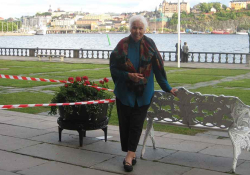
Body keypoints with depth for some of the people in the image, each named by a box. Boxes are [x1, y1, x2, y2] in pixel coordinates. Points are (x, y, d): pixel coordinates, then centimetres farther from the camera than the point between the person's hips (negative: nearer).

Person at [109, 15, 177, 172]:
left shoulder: (149, 45, -3)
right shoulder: (122, 45, -4)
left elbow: (158, 68, 0)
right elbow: (113, 68, -3)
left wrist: (168, 88, 2)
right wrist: (128, 75, -18)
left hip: (143, 92, 0)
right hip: (124, 91, 1)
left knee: (137, 123, -1)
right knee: (125, 122, 4)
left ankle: (130, 154, 5)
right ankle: (131, 153, 19)